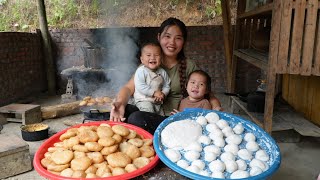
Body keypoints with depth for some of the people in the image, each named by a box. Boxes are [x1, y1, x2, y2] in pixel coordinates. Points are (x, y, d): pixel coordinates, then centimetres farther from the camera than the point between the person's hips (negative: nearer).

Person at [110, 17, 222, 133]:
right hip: (149, 114, 3)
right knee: (126, 110, -28)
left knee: (136, 118, -29)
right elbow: (129, 88, -2)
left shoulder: (189, 67, 4)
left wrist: (217, 107, -19)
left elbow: (207, 93, 5)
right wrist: (120, 102, -25)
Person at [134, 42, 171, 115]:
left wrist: (163, 94, -14)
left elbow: (166, 86, 7)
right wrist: (154, 93, -23)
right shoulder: (141, 71, -13)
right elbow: (140, 86, -22)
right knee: (148, 110, -29)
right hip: (143, 100, -5)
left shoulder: (162, 72, 3)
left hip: (157, 102, 6)